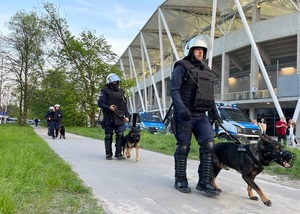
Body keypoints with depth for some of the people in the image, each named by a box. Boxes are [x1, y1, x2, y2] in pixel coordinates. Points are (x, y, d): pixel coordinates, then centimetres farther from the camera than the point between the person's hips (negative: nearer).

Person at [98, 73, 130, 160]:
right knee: (108, 136, 4)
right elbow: (100, 103, -6)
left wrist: (127, 116, 9)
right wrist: (108, 107, -22)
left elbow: (125, 105, 18)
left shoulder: (121, 92, 16)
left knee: (120, 135, -6)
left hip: (119, 118, 3)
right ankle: (108, 154, 14)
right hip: (108, 118, -3)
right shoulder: (105, 91, 1)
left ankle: (118, 153, 4)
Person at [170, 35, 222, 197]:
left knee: (209, 145, -7)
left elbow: (210, 95, 23)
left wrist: (214, 112, 17)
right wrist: (181, 107, -25)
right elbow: (174, 90, -11)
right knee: (183, 147, 1)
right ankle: (180, 181, 15)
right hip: (185, 115, -5)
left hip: (202, 115, 6)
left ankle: (204, 182, 1)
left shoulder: (206, 70, 19)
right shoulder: (181, 67, -1)